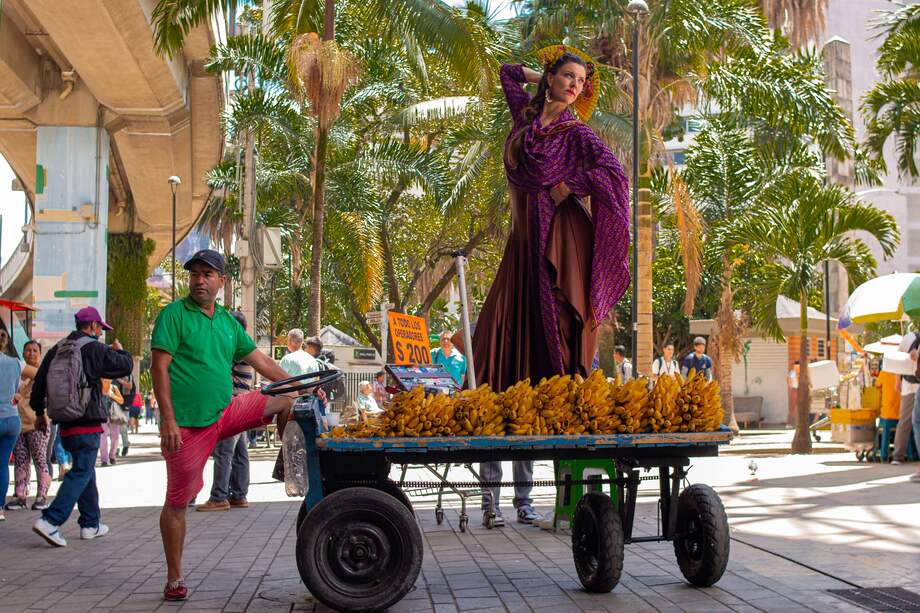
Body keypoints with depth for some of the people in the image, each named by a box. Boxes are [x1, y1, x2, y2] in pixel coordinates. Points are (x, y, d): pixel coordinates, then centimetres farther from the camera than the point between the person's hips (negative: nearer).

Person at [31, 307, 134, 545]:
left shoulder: (57, 350, 10)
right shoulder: (95, 349, -10)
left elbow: (39, 384, 12)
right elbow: (126, 365, -5)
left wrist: (40, 412, 22)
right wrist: (119, 350, 16)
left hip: (65, 424, 8)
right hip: (88, 422, -8)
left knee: (85, 470, 17)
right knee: (81, 472, -6)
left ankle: (90, 524, 22)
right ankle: (50, 521, -19)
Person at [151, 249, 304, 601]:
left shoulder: (228, 321, 11)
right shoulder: (174, 315, -7)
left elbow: (259, 361, 16)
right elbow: (159, 367, -13)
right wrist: (168, 421, -20)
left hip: (227, 411, 6)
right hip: (187, 424, -6)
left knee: (288, 401, 2)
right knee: (177, 501, 1)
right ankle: (174, 579, 12)